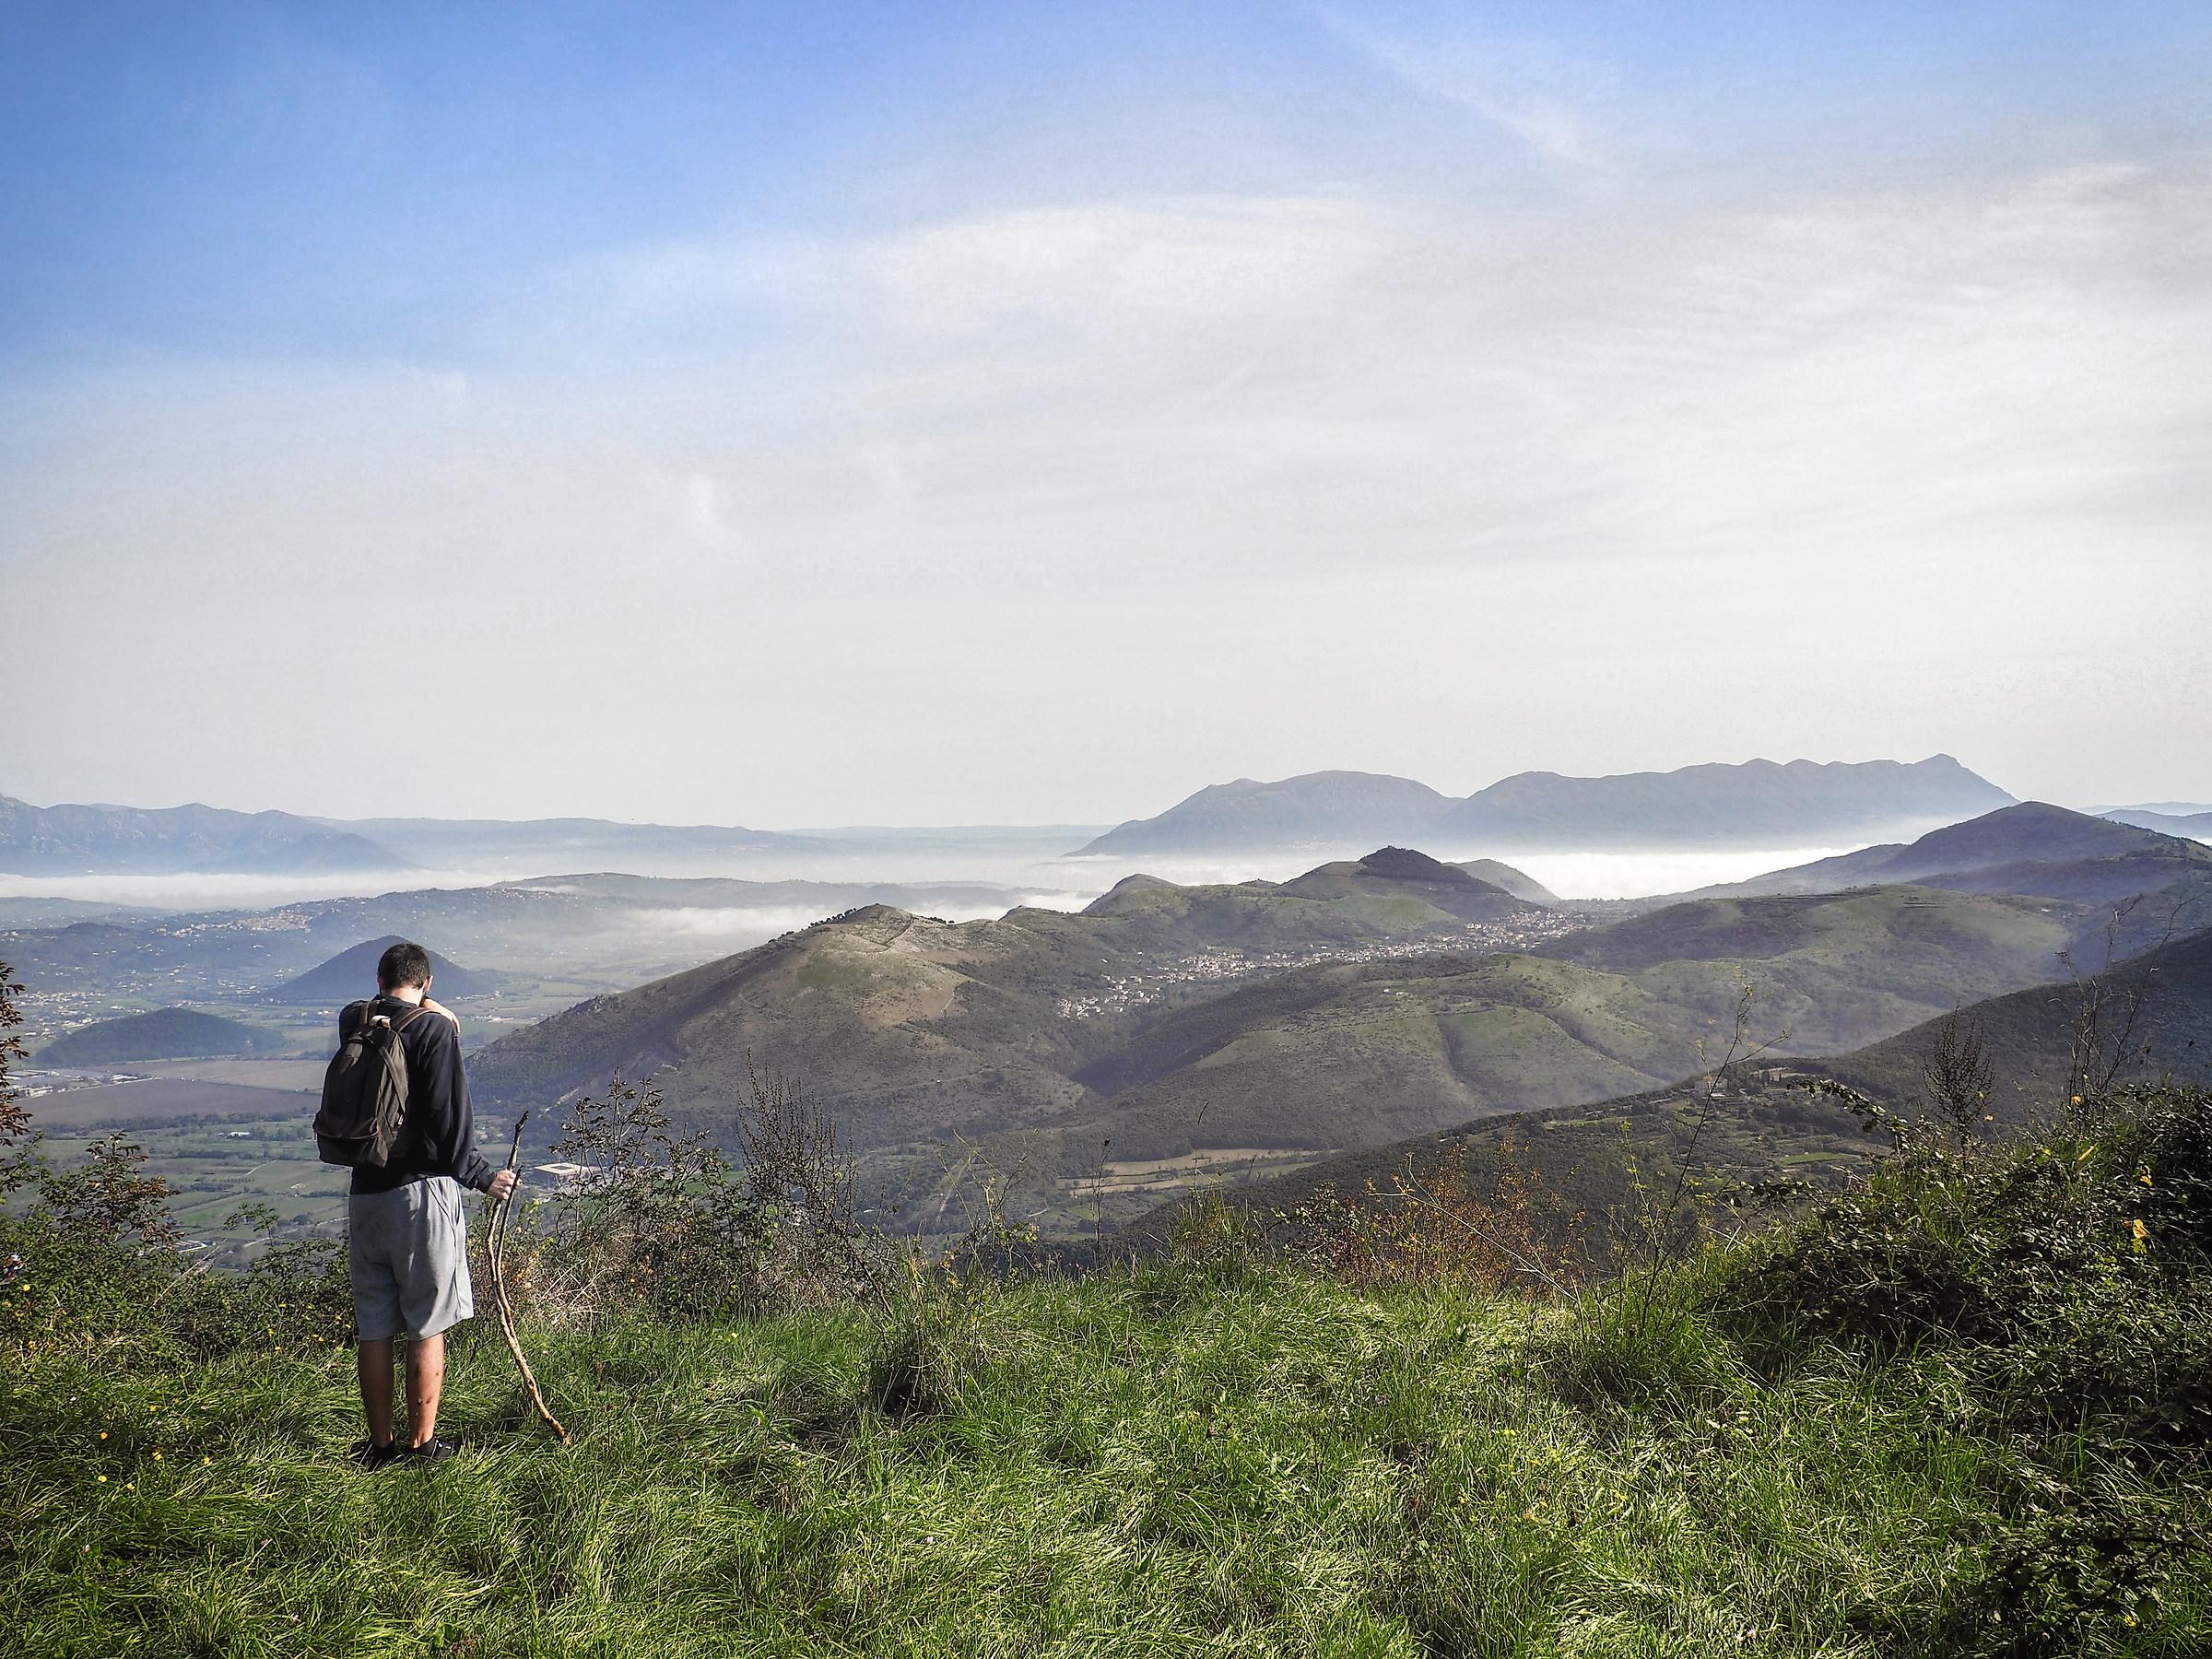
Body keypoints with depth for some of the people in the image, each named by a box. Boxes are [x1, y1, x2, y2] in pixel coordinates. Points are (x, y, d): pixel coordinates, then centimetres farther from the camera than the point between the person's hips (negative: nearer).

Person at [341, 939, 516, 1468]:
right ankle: (422, 1444, 9)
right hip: (423, 1188, -5)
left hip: (365, 1192, 5)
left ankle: (380, 1444, 20)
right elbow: (449, 1116, -13)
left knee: (373, 1329, 12)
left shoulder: (353, 1021, 4)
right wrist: (482, 1176, -3)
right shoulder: (435, 1028, -10)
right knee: (428, 1326, 4)